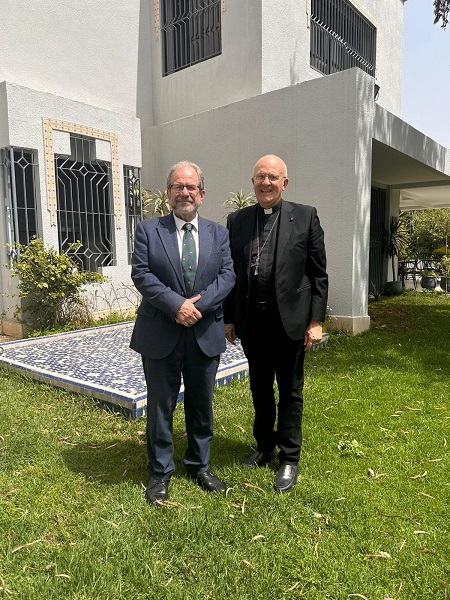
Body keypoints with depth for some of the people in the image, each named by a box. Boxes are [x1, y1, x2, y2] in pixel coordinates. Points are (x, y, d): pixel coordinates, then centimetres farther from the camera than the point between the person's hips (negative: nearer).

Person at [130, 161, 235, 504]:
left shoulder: (218, 233, 7)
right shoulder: (148, 230, 1)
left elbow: (228, 275, -2)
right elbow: (141, 273, -8)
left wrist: (198, 304, -17)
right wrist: (177, 304, -20)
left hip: (206, 334, 2)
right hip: (160, 334, -2)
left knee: (202, 404, 15)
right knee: (160, 406, 9)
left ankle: (199, 465, 34)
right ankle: (160, 472, 28)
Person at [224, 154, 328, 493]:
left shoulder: (305, 217, -2)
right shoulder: (237, 221, 5)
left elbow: (319, 273, -3)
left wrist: (316, 321, -7)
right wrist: (229, 318, 6)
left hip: (289, 319, -3)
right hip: (251, 321, 3)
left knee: (290, 391, 10)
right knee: (260, 388, 17)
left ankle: (289, 459, 27)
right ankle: (264, 447, 37)